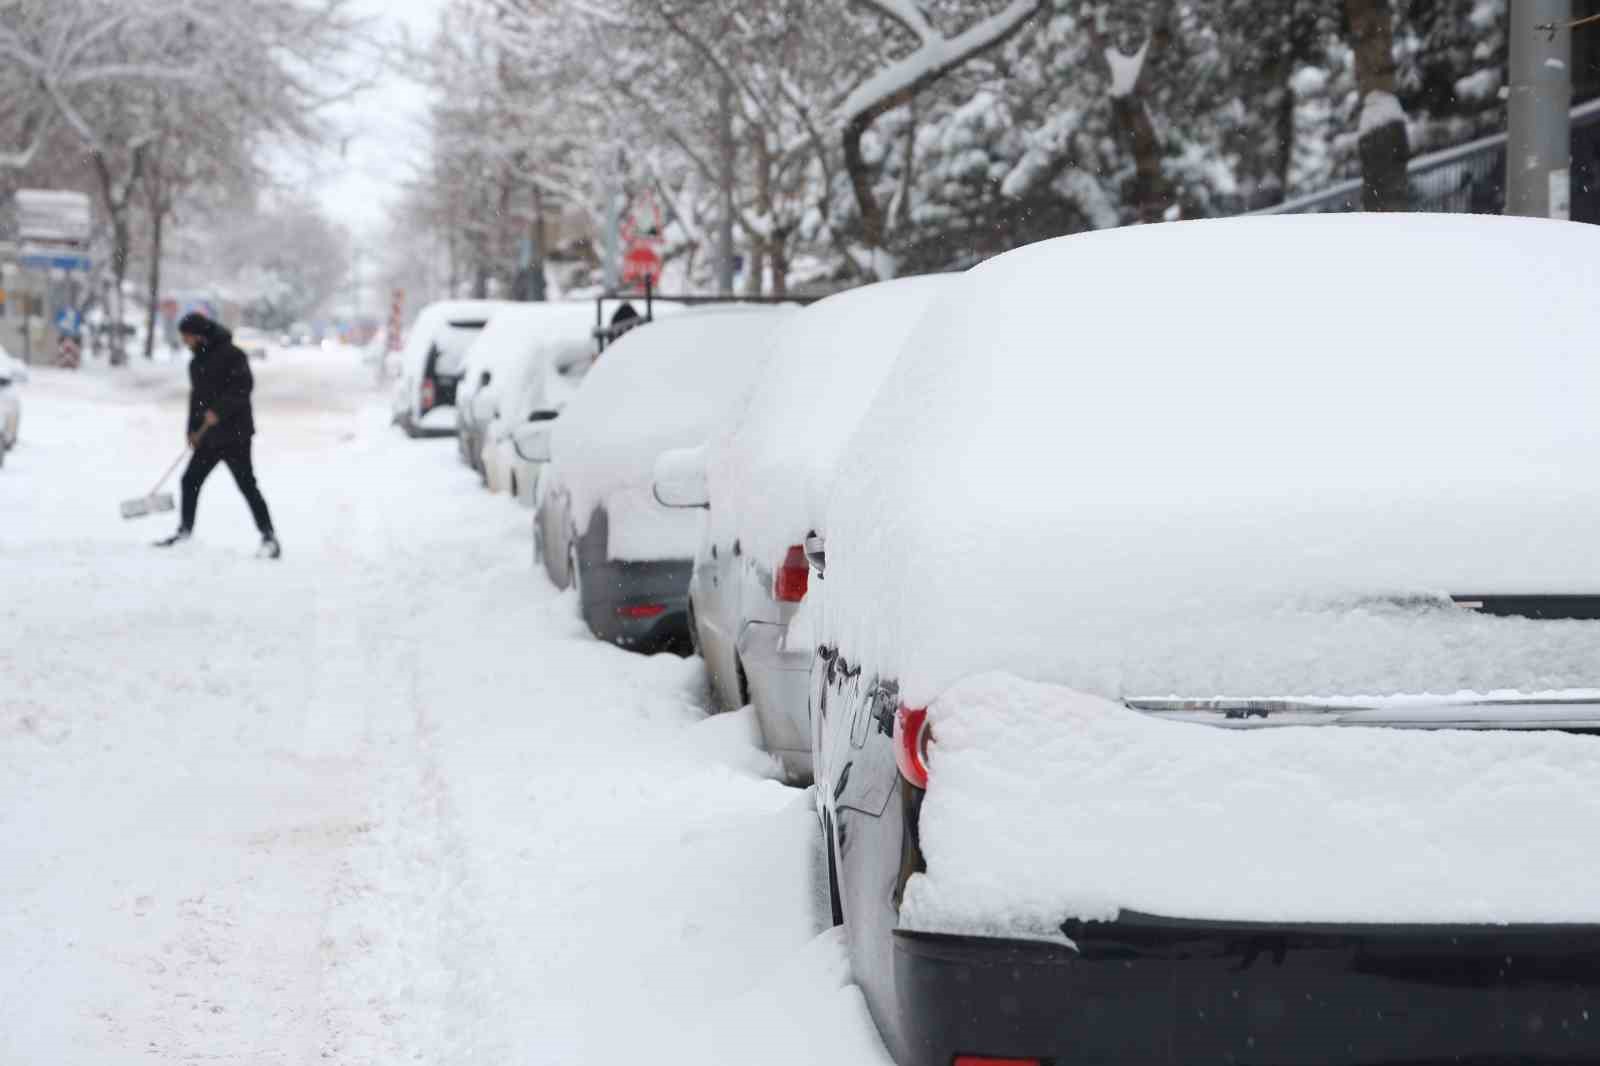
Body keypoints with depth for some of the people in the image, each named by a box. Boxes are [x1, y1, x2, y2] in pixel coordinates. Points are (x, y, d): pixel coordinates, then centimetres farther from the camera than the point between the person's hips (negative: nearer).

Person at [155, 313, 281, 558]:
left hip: (234, 434, -8)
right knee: (190, 480, 11)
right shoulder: (197, 362, 16)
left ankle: (269, 538, -7)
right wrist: (193, 430, 14)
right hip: (209, 436, 8)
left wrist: (219, 411, -26)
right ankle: (185, 530, 26)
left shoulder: (230, 354, -11)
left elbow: (243, 386, -20)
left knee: (247, 485, -9)